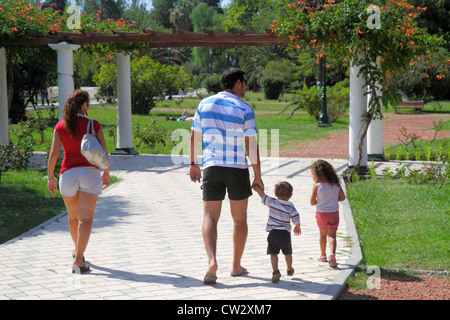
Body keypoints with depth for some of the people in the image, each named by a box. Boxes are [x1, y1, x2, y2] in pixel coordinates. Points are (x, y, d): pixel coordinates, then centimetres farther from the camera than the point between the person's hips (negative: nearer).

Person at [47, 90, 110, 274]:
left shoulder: (60, 126, 4)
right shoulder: (93, 125, 0)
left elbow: (54, 153, -2)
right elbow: (104, 151, 1)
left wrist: (51, 177, 5)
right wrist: (106, 173, 15)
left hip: (68, 174, 3)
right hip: (90, 172, -2)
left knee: (73, 216, 22)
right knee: (86, 218, -6)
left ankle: (78, 251, 42)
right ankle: (78, 260, -16)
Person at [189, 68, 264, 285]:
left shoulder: (205, 104, 5)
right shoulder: (244, 110, -6)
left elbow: (194, 137, 9)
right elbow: (252, 146, -9)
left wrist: (193, 164, 20)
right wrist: (258, 176, -2)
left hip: (211, 168, 2)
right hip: (238, 168, -2)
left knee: (210, 217, 0)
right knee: (240, 219, 12)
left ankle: (212, 261, -21)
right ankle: (236, 266, 17)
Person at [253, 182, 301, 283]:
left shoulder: (272, 202, -3)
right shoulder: (291, 207, -2)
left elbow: (262, 195, 3)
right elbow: (296, 218, -4)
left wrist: (257, 187, 22)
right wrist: (297, 227, 16)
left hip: (273, 233, -1)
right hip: (285, 233, 2)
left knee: (273, 253, -1)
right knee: (287, 253, 21)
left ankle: (275, 271, -19)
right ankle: (289, 270, 38)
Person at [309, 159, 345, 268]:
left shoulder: (317, 186, -14)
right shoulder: (336, 185, -2)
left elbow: (313, 202, -11)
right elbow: (342, 197, 5)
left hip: (321, 213, -1)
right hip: (334, 213, 1)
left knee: (322, 234, 17)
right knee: (332, 235, 0)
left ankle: (323, 255, 31)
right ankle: (332, 254, -22)